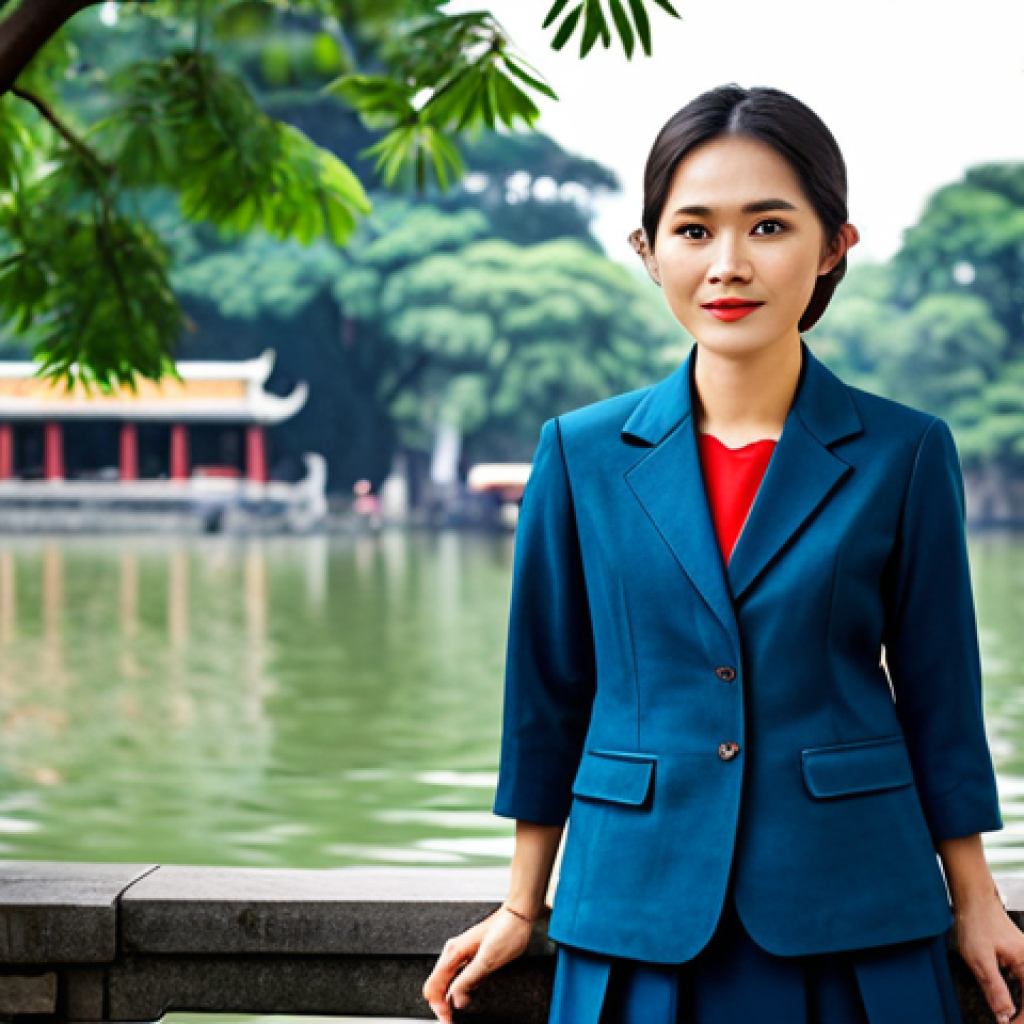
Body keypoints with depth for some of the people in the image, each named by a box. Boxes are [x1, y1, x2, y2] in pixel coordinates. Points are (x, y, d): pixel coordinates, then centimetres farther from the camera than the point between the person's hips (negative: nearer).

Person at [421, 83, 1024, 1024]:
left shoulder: (906, 454, -2)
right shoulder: (581, 453, 0)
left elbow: (938, 698, 5)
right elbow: (549, 694, 7)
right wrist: (523, 909, 11)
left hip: (852, 921, 0)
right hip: (636, 925, 1)